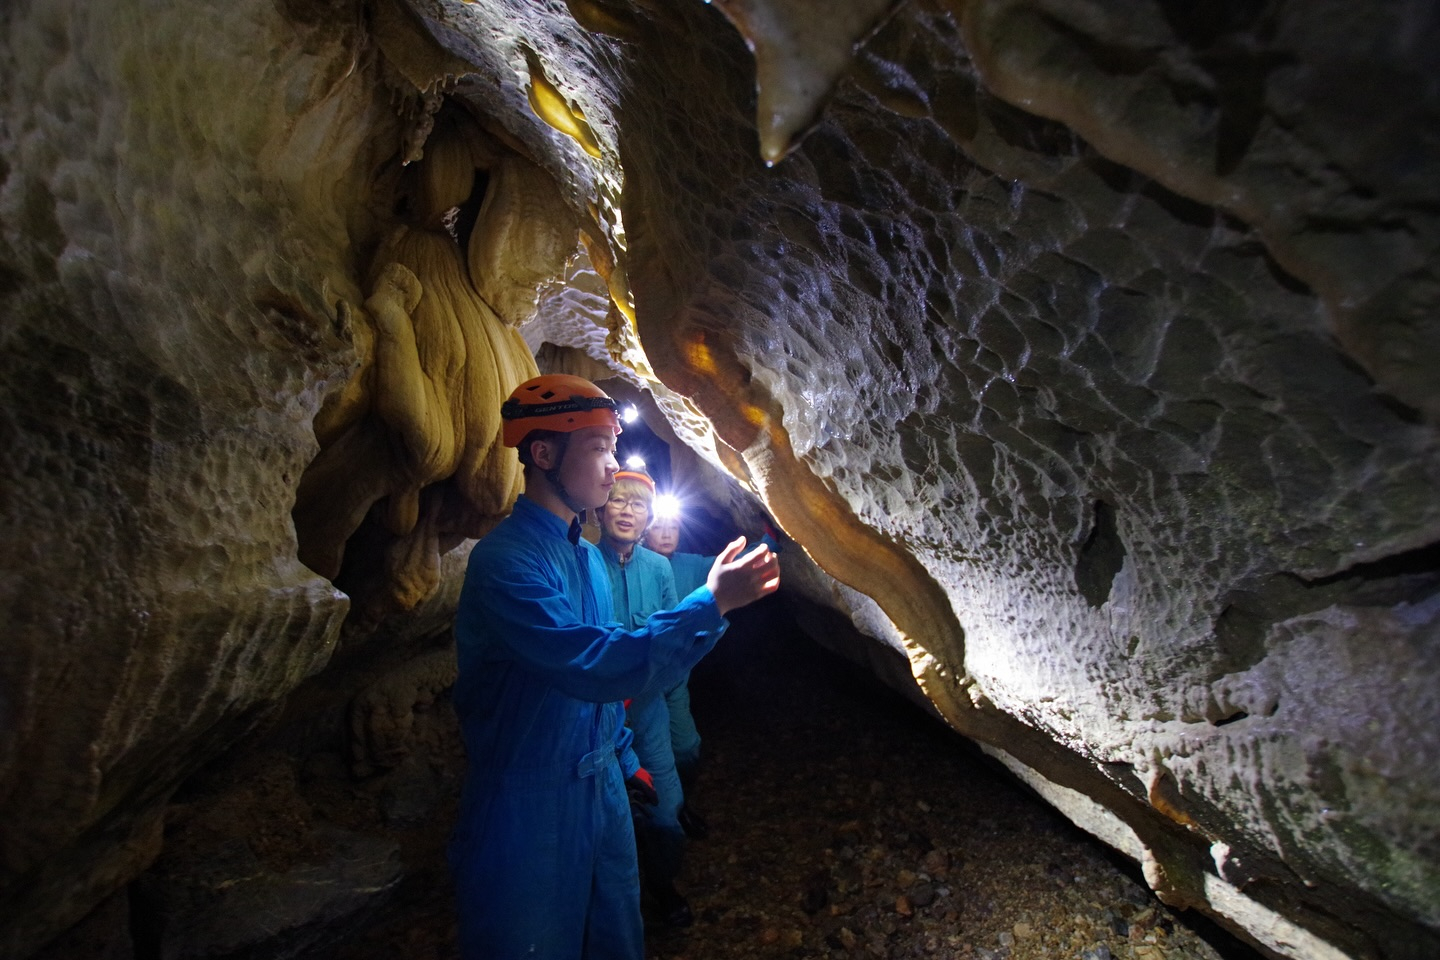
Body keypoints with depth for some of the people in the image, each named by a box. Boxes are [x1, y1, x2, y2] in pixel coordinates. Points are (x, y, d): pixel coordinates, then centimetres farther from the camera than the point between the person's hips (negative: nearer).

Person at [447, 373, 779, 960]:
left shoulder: (587, 556, 6)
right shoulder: (505, 560, -24)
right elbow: (596, 666, -34)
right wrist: (712, 602, -31)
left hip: (601, 786, 8)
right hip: (527, 806, -8)